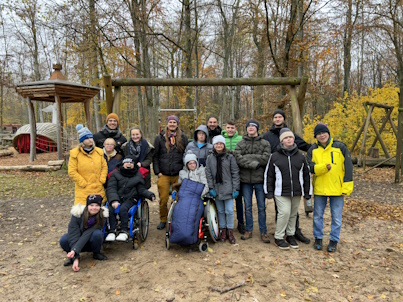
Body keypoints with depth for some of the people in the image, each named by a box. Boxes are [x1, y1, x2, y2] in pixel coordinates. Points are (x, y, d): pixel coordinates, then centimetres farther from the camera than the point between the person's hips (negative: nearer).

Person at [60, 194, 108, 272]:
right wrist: (76, 258, -39)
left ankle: (96, 253, -4)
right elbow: (73, 235, -31)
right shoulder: (77, 214, -25)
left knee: (98, 233, -34)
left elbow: (87, 234, -31)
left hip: (91, 242, 0)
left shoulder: (101, 216, -23)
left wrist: (75, 250, -44)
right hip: (77, 241, 0)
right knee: (63, 240, -32)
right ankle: (72, 256, 0)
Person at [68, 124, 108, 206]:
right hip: (83, 191, -4)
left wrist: (101, 180, 1)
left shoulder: (99, 152, 9)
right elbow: (72, 172, -7)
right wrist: (84, 183, -10)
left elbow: (104, 167, 13)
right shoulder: (75, 154, -4)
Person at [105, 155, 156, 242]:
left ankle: (124, 231, -23)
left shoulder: (138, 175, 15)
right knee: (110, 209, -29)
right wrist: (114, 200, -18)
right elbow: (111, 188, 1)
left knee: (123, 209, -32)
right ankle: (112, 231, -19)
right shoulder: (116, 174, 13)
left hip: (130, 199, -1)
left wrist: (150, 195, -14)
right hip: (116, 198, 1)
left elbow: (141, 190, 8)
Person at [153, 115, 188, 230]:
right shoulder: (160, 138, 7)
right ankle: (163, 220, 20)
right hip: (164, 175, 0)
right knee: (163, 199, 2)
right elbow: (155, 156, 9)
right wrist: (157, 171, 0)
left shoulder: (183, 138, 8)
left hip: (178, 174, 0)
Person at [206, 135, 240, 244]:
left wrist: (235, 188, -5)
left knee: (229, 211, -1)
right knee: (220, 211, 10)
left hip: (228, 189, -2)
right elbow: (208, 174, 5)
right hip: (217, 189, 2)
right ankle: (222, 230, 23)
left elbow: (235, 173, -1)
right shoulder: (210, 158, 6)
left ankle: (230, 231, 14)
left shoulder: (230, 157, 0)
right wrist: (211, 188, -3)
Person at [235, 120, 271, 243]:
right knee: (247, 207, 10)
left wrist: (248, 157, -15)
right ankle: (248, 230, 23)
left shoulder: (265, 143, 3)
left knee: (262, 207, 7)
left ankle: (263, 232, 18)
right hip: (245, 180, 1)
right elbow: (238, 159, -11)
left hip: (260, 179, -1)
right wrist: (255, 163, -19)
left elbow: (266, 158, -13)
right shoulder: (240, 144, 5)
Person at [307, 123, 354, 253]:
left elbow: (348, 168, -4)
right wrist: (323, 167, -26)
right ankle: (318, 238, 30)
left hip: (337, 189, -1)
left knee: (336, 217, 9)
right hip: (319, 188, 2)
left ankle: (334, 240, 26)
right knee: (318, 215, 13)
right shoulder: (313, 150, 1)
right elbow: (309, 168, -8)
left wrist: (347, 187, -8)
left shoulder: (340, 147, -4)